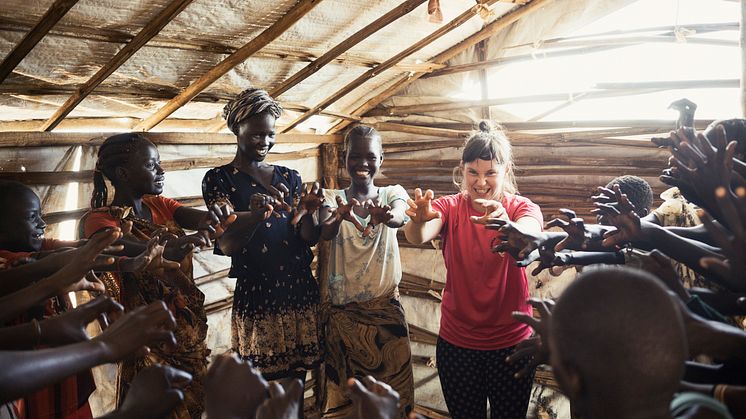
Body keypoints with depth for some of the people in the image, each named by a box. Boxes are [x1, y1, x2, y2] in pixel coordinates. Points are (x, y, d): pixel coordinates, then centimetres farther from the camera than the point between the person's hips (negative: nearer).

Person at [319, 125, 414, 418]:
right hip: (343, 311, 0)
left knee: (392, 394, 6)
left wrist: (383, 216, -48)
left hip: (386, 308, 0)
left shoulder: (393, 193, 0)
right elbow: (326, 233, -22)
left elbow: (399, 218, -24)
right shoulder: (332, 197, -1)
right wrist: (340, 217, -46)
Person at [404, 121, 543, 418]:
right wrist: (418, 220, -49)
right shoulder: (450, 208, -6)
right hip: (456, 343, 1)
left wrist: (506, 227, -53)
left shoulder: (522, 207, -7)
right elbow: (417, 237, -27)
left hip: (512, 342, 0)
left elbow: (528, 239, -31)